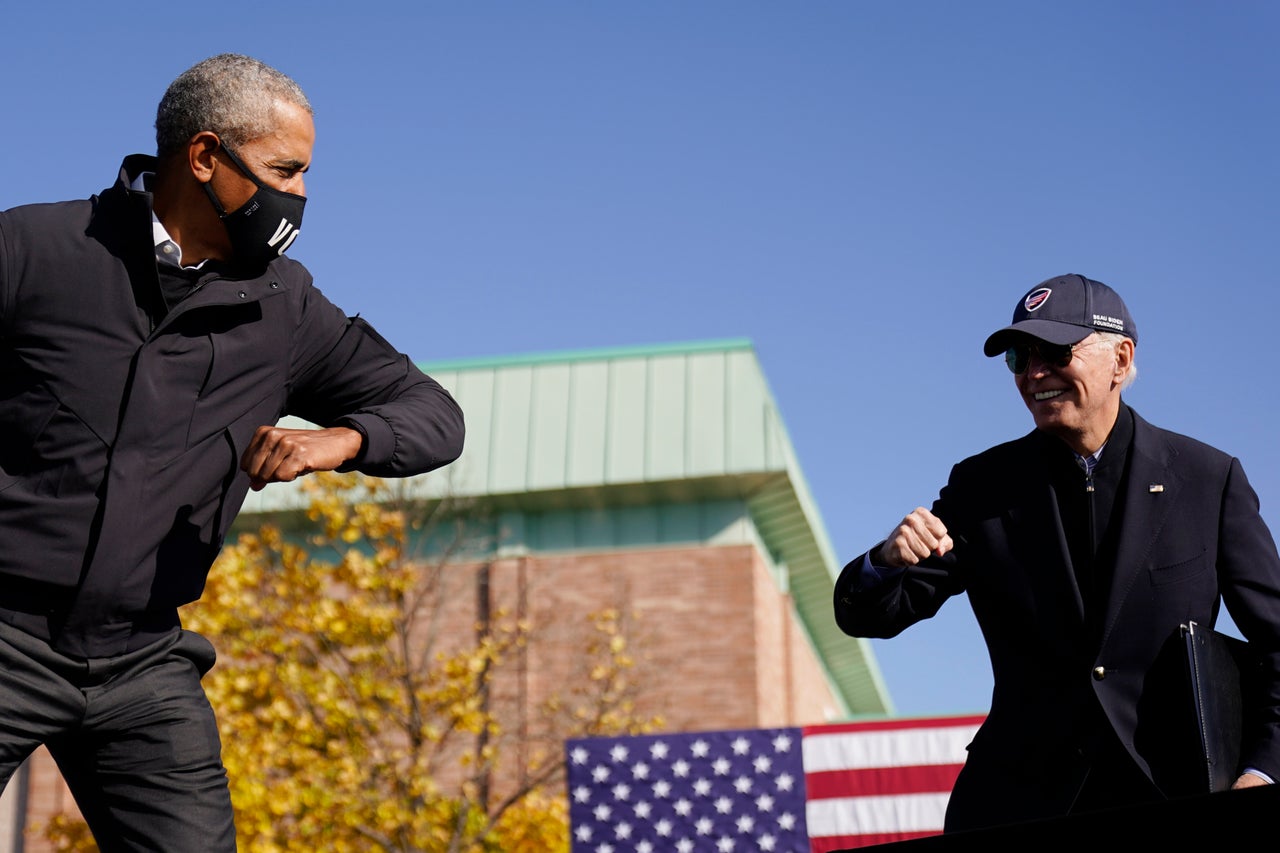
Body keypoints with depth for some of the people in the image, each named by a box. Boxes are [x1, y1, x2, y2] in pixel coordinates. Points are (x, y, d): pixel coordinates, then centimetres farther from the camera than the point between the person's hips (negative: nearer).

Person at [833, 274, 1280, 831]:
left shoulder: (1209, 479, 4)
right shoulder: (982, 486, 7)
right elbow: (865, 617, 5)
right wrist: (887, 561, -18)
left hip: (1174, 800, -1)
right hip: (1020, 802, 1)